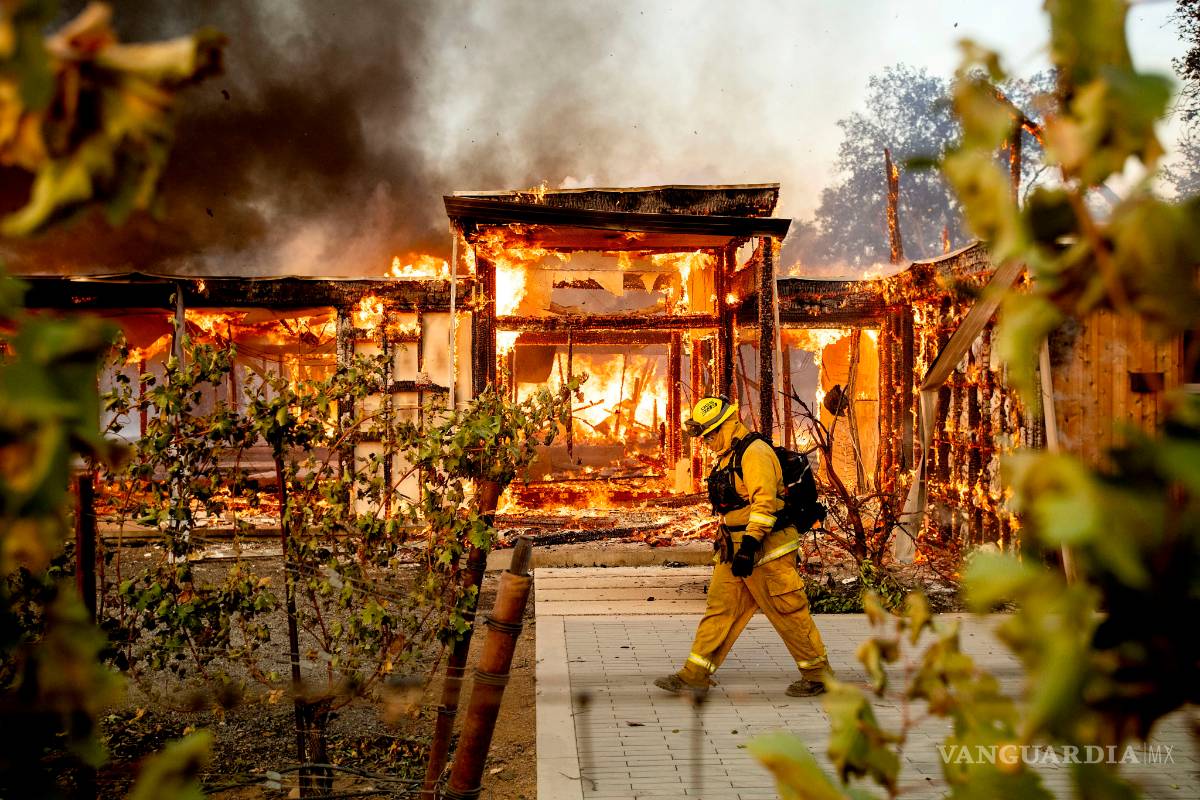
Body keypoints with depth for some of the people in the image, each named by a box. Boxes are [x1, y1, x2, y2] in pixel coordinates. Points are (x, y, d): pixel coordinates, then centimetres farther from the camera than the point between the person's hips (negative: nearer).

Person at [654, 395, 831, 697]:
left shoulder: (755, 452, -16)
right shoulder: (729, 456, 15)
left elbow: (765, 502, -25)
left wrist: (749, 547, -30)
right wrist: (725, 541, 26)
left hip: (767, 550, -10)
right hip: (735, 550, 10)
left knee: (789, 613, 1)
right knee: (719, 608, 8)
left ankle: (818, 675, 15)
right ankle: (695, 675, 11)